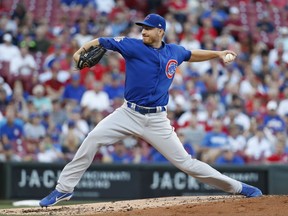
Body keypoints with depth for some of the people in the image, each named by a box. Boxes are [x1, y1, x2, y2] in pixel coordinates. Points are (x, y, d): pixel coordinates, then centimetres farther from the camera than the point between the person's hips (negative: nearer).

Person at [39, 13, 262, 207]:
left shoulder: (174, 51, 5)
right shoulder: (133, 46, -5)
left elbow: (192, 55, 27)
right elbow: (101, 42, -10)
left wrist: (218, 54, 20)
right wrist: (82, 50, -27)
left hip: (157, 120, 1)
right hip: (129, 113, -1)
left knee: (184, 161, 0)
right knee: (93, 138, -19)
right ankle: (64, 188, -10)